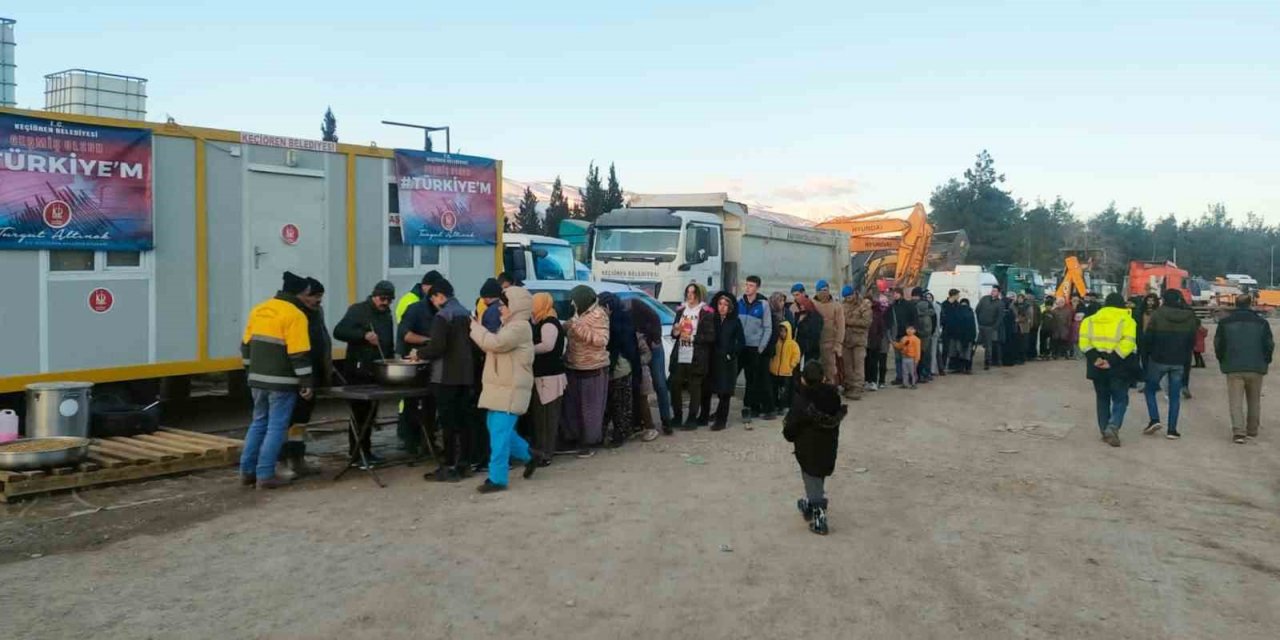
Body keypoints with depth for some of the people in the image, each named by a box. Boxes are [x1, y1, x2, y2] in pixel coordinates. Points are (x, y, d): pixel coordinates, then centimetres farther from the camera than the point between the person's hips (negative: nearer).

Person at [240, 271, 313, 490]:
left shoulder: (258, 310, 10)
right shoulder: (294, 315, -14)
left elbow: (246, 346, 15)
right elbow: (299, 354, -17)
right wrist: (306, 382, -12)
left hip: (258, 379, 7)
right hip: (281, 382, -7)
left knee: (258, 423, 18)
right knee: (276, 427, 0)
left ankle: (247, 471, 19)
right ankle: (265, 475, 1)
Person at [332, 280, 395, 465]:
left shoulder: (386, 314, 16)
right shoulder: (358, 310, -6)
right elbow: (338, 331, -17)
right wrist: (364, 334, -26)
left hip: (377, 372, 7)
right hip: (358, 372, -7)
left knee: (370, 413, 10)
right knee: (360, 412, -5)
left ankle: (365, 451, 18)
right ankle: (356, 453, 1)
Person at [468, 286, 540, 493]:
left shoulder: (520, 327, -16)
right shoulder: (509, 325, 19)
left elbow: (494, 343, -25)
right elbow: (492, 345, 19)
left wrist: (475, 327, -11)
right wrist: (479, 328, 5)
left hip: (510, 390, -10)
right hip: (501, 387, 10)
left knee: (499, 433, -8)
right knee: (499, 430, 16)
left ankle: (497, 478, -3)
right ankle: (529, 456, 31)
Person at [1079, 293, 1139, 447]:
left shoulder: (1091, 320, 8)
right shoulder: (1127, 320, -3)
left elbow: (1084, 342, -4)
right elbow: (1127, 344, -16)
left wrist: (1094, 358, -11)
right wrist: (1112, 361, -17)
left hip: (1097, 366, 3)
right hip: (1119, 367, -3)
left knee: (1103, 399, 17)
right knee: (1120, 400, 6)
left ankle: (1105, 431, 17)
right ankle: (1113, 427, -15)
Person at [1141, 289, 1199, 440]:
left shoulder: (1158, 314, -11)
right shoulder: (1190, 317, 1)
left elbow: (1148, 337, -9)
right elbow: (1192, 341, 7)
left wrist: (1148, 353, 9)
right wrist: (1186, 358, 18)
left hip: (1158, 359, -3)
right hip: (1179, 362, 3)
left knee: (1150, 389, 14)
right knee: (1175, 396, 7)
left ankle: (1154, 420, -3)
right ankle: (1172, 429, 4)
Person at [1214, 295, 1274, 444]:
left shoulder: (1225, 322, 1)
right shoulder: (1261, 322, 2)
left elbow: (1218, 345, 2)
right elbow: (1269, 345, 3)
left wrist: (1223, 361, 17)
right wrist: (1265, 362, 18)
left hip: (1234, 368, -1)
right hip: (1256, 368, 1)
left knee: (1236, 401, -3)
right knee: (1254, 401, 16)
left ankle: (1239, 431, -17)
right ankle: (1252, 430, 24)